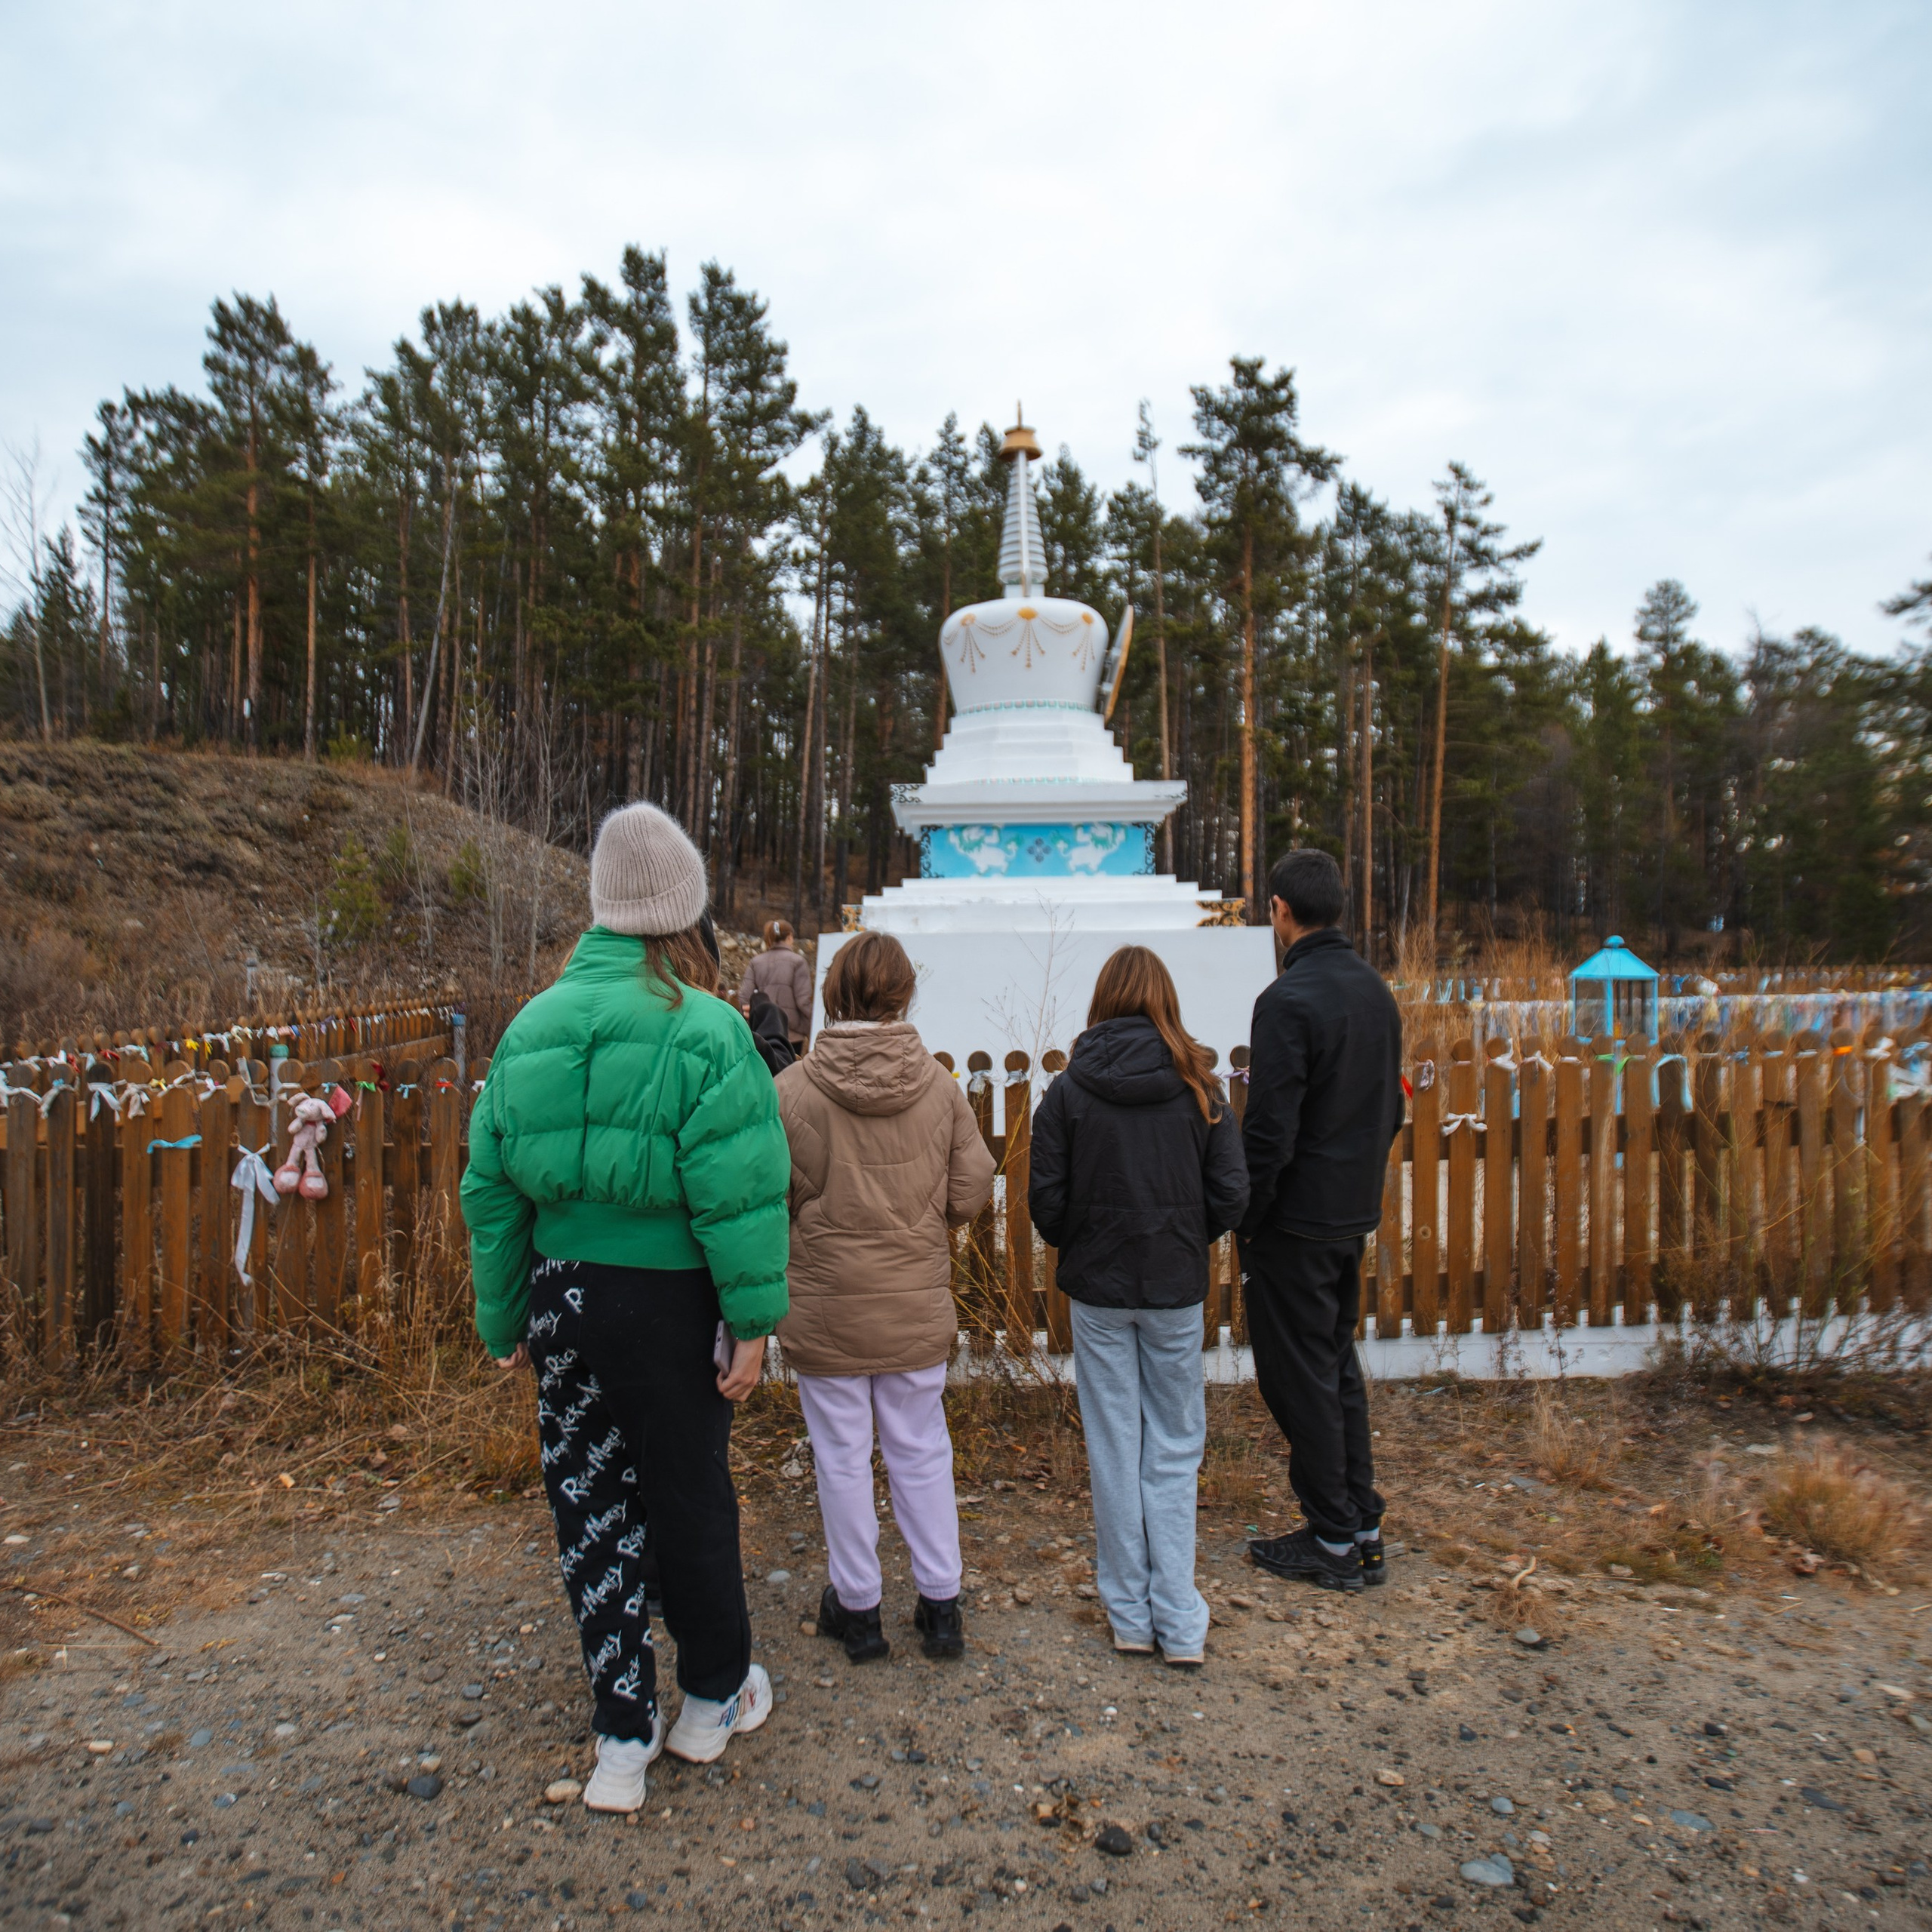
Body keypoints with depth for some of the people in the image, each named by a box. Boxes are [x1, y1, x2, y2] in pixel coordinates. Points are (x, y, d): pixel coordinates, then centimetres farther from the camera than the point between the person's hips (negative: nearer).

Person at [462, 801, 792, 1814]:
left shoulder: (531, 1027, 3)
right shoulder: (705, 1028, -15)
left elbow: (491, 1188, 6)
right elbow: (737, 1191, -20)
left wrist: (505, 1319, 14)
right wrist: (753, 1318, -12)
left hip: (564, 1301, 5)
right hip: (666, 1303, -4)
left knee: (588, 1506, 16)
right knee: (689, 1499, 14)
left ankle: (621, 1739, 28)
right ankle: (714, 1696, 36)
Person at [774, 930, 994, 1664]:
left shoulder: (791, 1089, -14)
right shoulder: (938, 1084, -8)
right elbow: (973, 1188, -4)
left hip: (826, 1307, -2)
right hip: (918, 1306, 2)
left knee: (842, 1458, 14)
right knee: (922, 1453, 17)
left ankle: (858, 1606, 29)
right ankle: (941, 1603, 28)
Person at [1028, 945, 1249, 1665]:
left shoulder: (1068, 1090, -9)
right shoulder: (1197, 1086, -7)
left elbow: (1045, 1200, -7)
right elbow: (1231, 1193, -6)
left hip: (1096, 1287, 0)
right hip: (1176, 1288, 1)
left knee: (1114, 1449, 11)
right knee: (1175, 1446, 13)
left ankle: (1130, 1613, 23)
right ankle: (1178, 1621, 16)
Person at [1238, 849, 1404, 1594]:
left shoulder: (1288, 1000, -20)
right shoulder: (1377, 989, 7)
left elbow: (1269, 1129, -21)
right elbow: (1392, 1106, 14)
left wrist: (1244, 1219, -11)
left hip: (1297, 1222, -8)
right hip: (1356, 1212, 9)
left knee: (1299, 1376, 5)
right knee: (1338, 1364, 20)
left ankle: (1333, 1541, 16)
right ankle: (1364, 1525, 29)